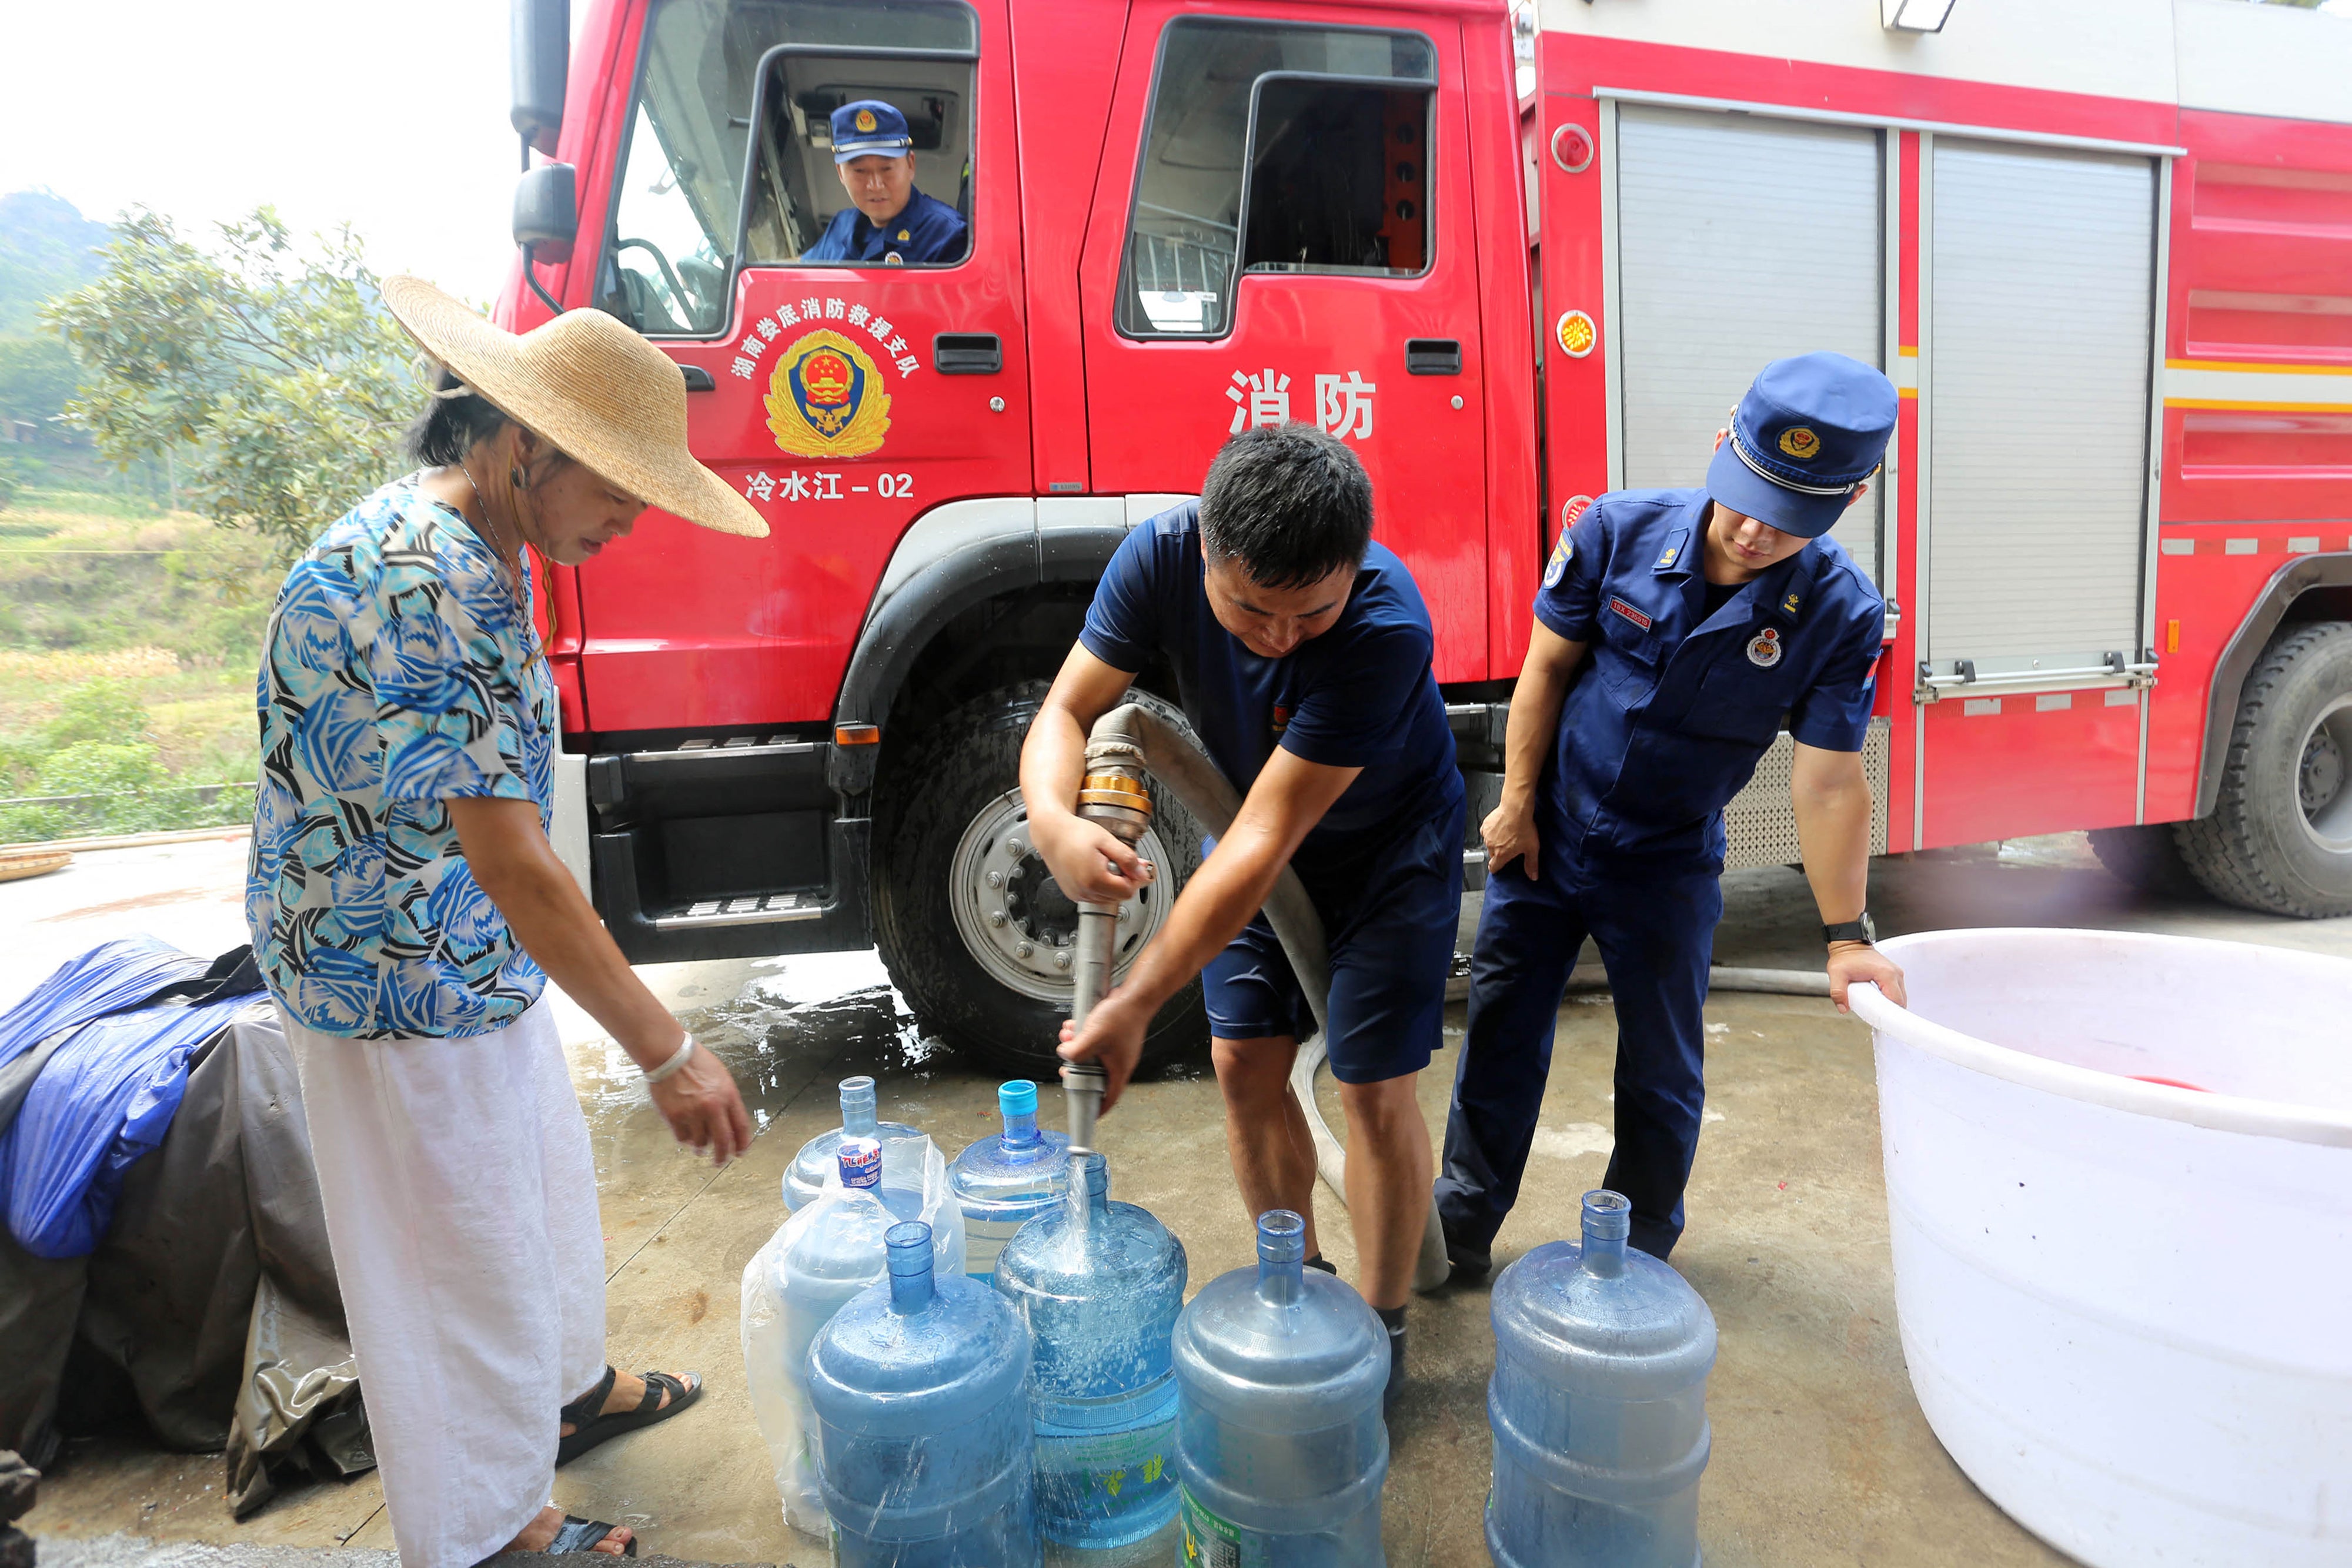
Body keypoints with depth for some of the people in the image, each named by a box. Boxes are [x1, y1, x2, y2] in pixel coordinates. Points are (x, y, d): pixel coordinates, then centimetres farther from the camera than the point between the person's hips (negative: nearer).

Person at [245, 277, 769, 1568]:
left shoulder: (461, 549, 4)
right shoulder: (424, 588, -29)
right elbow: (511, 864, -32)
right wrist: (667, 1052, -29)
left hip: (473, 960, 10)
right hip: (404, 979, -10)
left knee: (540, 1181, 25)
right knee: (463, 1245, 8)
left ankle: (560, 1389, 50)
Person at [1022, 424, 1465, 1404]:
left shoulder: (1386, 628, -38)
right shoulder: (1161, 556, -25)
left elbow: (1267, 839, -38)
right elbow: (1067, 710, -18)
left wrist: (1134, 1007, -36)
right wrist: (1054, 822, -42)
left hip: (1388, 845, -4)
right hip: (1256, 835, 4)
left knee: (1374, 1091, -4)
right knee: (1246, 1064, 5)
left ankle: (1382, 1331, 20)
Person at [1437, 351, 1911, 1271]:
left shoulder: (1840, 614, -16)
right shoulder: (1622, 529, -15)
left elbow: (1828, 782, -12)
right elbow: (1548, 666, -5)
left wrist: (1847, 937, -12)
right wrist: (1518, 803, -5)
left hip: (1669, 863, 0)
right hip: (1548, 833, 1)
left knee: (1662, 1067, 11)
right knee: (1500, 1031, 10)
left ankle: (1638, 1254, 34)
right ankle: (1462, 1228, 28)